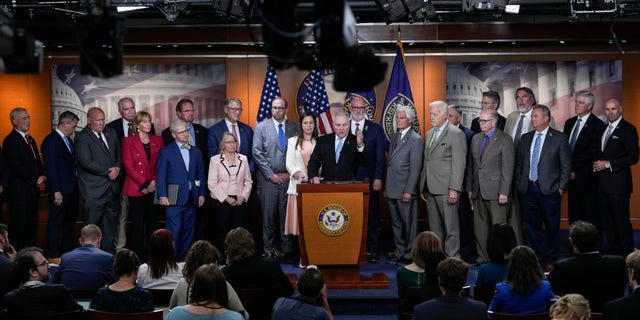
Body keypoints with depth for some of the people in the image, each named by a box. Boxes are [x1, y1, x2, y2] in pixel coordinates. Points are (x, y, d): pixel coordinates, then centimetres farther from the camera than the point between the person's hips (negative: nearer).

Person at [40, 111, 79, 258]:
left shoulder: (67, 139, 14)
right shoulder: (50, 140, -13)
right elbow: (51, 167, -17)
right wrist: (56, 191, -19)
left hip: (71, 188, 9)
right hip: (60, 190, -9)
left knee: (69, 221, 16)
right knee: (55, 222, -1)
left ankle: (68, 251, 26)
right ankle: (53, 255, 5)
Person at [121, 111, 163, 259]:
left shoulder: (157, 140, 12)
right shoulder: (128, 141, 1)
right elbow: (128, 166, -5)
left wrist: (155, 183, -4)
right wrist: (145, 184, -10)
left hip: (154, 189, 3)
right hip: (136, 189, -3)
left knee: (153, 223, 3)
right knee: (138, 225, -2)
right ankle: (138, 256, 5)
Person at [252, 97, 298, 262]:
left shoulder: (294, 128, 9)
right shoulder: (261, 127, 5)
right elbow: (257, 153, -1)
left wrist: (290, 173, -3)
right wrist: (271, 174, -7)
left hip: (288, 178, 1)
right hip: (268, 178, -1)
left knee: (287, 215, 1)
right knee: (269, 215, 0)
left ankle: (287, 250, 7)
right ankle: (270, 250, 8)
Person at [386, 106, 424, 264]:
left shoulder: (416, 140, -10)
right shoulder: (395, 138, 15)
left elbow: (415, 168, -14)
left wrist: (408, 191, -17)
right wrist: (387, 186, 14)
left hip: (405, 191, -8)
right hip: (392, 190, 8)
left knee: (409, 224, 0)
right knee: (396, 223, 13)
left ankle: (410, 254, 7)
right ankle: (400, 252, 22)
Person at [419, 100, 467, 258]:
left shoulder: (456, 134, -6)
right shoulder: (429, 134, 18)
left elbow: (459, 164, -12)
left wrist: (454, 189, -18)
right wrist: (423, 187, 16)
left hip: (446, 189, -7)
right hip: (430, 189, 7)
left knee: (451, 226, -4)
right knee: (435, 226, 11)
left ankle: (452, 257, 0)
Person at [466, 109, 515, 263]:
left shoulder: (505, 140, -5)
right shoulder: (476, 139, 14)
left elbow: (508, 168, -9)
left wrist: (504, 192, -15)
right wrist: (469, 188, 13)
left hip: (496, 192, -6)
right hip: (478, 191, 6)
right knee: (480, 226, 9)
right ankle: (482, 257, 16)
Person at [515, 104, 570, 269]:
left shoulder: (560, 138, -1)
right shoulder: (526, 138, 13)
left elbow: (566, 165, -2)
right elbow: (519, 163, 17)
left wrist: (561, 187, -8)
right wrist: (519, 183, 9)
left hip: (549, 189, -4)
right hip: (527, 189, 4)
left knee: (551, 227, 2)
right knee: (531, 226, 8)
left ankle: (550, 260, 13)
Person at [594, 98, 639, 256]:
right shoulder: (603, 128, 16)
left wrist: (608, 164, -16)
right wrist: (598, 164, 7)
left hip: (619, 183, -7)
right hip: (604, 182, 7)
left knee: (621, 220, -4)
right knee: (607, 220, 12)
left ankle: (627, 253, 5)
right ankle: (611, 250, 21)